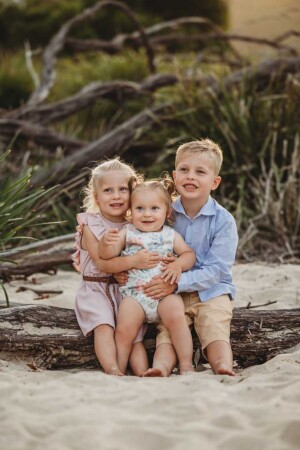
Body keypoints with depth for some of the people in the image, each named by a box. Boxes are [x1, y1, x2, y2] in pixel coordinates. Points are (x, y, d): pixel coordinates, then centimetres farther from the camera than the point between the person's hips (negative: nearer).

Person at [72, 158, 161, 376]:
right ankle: (112, 370, -40)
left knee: (133, 333, -14)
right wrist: (133, 261, -28)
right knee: (104, 327, -27)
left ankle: (143, 375, -27)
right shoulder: (90, 225, -3)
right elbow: (102, 263, -14)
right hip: (96, 289, -3)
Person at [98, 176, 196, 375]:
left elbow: (189, 254, 13)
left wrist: (178, 265, -9)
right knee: (124, 328, -21)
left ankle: (186, 366, -19)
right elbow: (108, 255, 1)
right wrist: (106, 242, -22)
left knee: (176, 317, -27)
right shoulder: (127, 233, 10)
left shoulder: (171, 235, 12)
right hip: (134, 293, 0)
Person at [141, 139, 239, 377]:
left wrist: (177, 283, -26)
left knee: (215, 331, -25)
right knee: (167, 331, -22)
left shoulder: (223, 220, -9)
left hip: (211, 292, -2)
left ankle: (224, 368, -48)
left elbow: (215, 270, -16)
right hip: (171, 291, 2)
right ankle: (160, 368, -46)